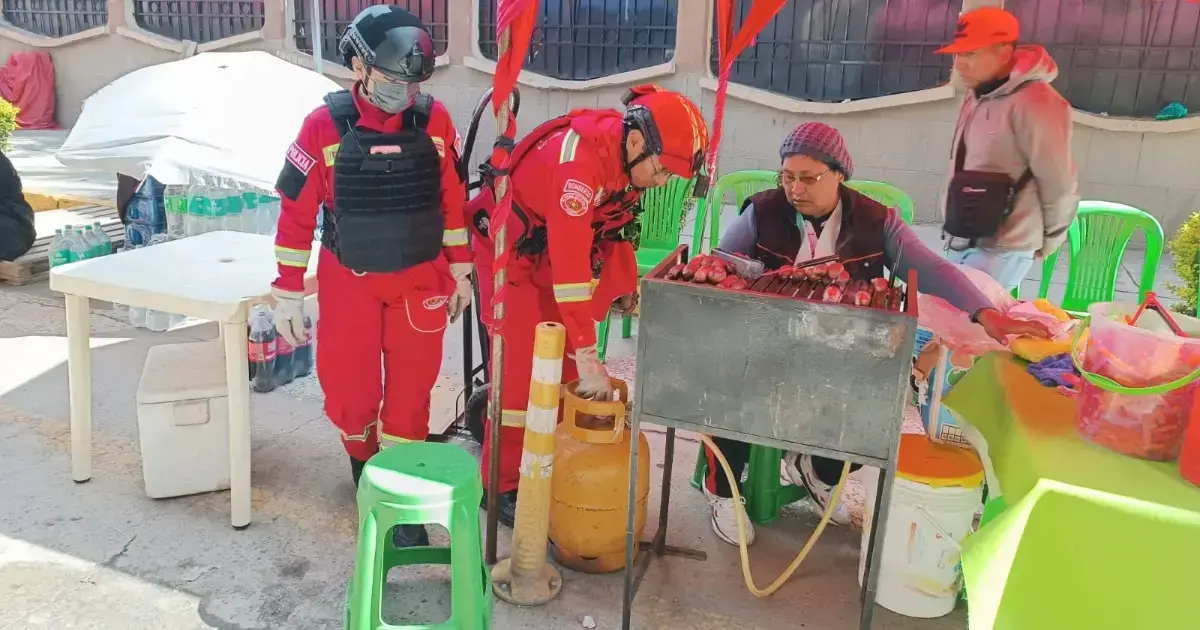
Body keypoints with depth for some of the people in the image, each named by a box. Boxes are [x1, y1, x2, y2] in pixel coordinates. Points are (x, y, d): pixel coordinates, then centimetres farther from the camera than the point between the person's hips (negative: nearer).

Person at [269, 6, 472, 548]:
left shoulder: (434, 121, -7)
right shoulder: (325, 126, -13)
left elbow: (453, 200, 4)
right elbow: (296, 212, -7)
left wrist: (460, 270, 8)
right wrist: (288, 293, -5)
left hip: (420, 280, 1)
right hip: (349, 281, -1)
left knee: (410, 392, 6)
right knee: (349, 389, 8)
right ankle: (363, 464, 37)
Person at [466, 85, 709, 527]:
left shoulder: (628, 157, -8)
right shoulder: (580, 158, -35)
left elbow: (615, 225, 10)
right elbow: (570, 262, -37)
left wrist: (626, 288, 4)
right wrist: (588, 357, -36)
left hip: (555, 252, 8)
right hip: (509, 250, -8)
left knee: (563, 364, 10)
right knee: (521, 366, -6)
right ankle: (502, 485, 9)